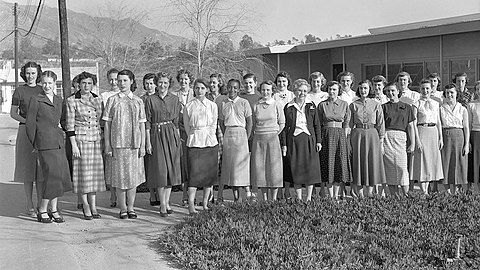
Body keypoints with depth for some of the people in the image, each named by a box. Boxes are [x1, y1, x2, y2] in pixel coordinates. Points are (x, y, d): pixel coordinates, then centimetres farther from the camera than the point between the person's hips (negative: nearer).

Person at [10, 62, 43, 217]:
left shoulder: (42, 90, 11)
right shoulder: (20, 91, 1)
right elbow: (13, 113, 1)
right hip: (25, 131, -3)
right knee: (28, 168, -1)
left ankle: (40, 204, 12)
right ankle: (29, 206, 6)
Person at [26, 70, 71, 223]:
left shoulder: (59, 101, 13)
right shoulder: (35, 100, -4)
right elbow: (30, 123, -2)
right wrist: (34, 143, 0)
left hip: (59, 143, 6)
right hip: (45, 144, -6)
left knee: (61, 175, 6)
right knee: (52, 176, -9)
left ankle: (54, 209, 19)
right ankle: (42, 211, 4)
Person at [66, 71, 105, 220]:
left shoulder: (98, 100, 9)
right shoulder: (72, 101, -4)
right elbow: (70, 125, -6)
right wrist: (73, 145, -12)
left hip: (97, 139, 4)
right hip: (81, 139, -4)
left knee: (96, 172, 6)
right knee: (83, 172, -1)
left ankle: (93, 205, 15)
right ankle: (85, 205, 11)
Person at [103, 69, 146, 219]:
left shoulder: (138, 101, 8)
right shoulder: (112, 100, 4)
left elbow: (142, 125, 9)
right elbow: (107, 124, 4)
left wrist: (142, 146, 3)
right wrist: (107, 145, -2)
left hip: (134, 143, 2)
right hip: (118, 143, -1)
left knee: (133, 175, 6)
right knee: (120, 176, 1)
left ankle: (131, 207, 17)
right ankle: (122, 208, 11)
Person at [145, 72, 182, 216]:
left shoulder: (174, 99, 6)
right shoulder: (150, 100, -1)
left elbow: (177, 121, 9)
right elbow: (147, 122, -2)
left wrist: (178, 139, 5)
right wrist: (148, 142, -7)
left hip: (171, 135, 3)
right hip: (156, 135, -3)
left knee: (171, 169, 4)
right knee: (160, 169, -4)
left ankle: (167, 202, 15)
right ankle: (162, 204, 4)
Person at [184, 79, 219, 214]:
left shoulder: (212, 105, 7)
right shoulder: (189, 106, 4)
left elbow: (214, 125, 9)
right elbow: (187, 126, 8)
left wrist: (207, 136, 3)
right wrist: (194, 137, 5)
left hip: (210, 142, 2)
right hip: (194, 142, -2)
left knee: (210, 173, 3)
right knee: (194, 173, -10)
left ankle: (205, 203, 13)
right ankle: (191, 205, -11)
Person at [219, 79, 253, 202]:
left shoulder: (244, 103, 1)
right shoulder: (224, 104, 9)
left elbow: (249, 121, 0)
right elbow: (221, 122, 12)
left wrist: (247, 138, -5)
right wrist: (225, 136, 1)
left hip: (241, 132, -3)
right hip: (228, 134, 3)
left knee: (241, 163, -9)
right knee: (229, 163, 1)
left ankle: (248, 191, -5)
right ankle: (235, 196, 5)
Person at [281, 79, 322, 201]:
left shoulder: (311, 106, 8)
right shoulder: (288, 107, 4)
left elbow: (317, 125, 10)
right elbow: (284, 127, 4)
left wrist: (318, 141, 3)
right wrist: (284, 144, -1)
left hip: (309, 139, 1)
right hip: (294, 140, -1)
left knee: (311, 168, -1)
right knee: (296, 169, 0)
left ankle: (309, 198, 8)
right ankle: (299, 198, 8)